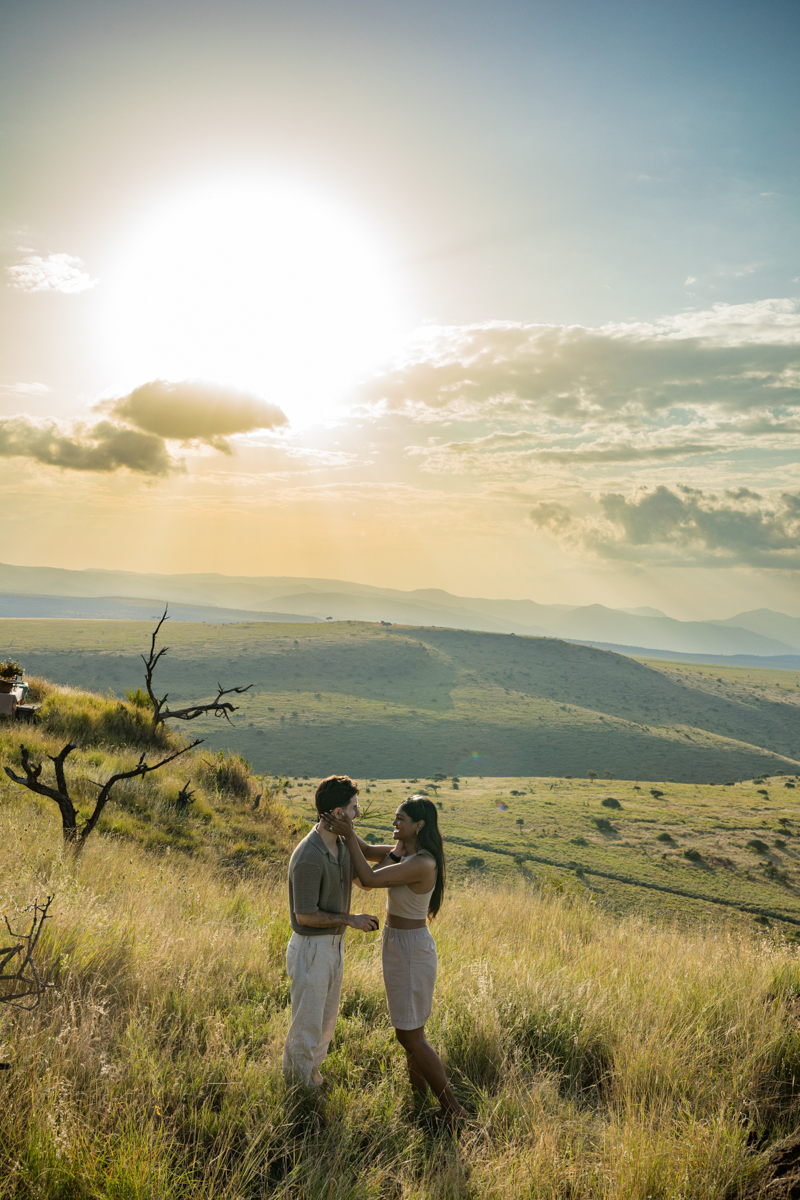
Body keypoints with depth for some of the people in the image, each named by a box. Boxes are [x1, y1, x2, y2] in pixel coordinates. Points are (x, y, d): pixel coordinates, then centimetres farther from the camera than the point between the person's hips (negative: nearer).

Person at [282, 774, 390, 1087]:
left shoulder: (342, 839, -3)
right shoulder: (308, 859, -30)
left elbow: (369, 852, 18)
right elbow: (305, 916, -25)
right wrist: (351, 920, -18)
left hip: (334, 944, 9)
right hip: (311, 948, -9)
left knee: (326, 1020, 23)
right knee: (307, 1023, 7)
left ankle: (310, 1074, 41)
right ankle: (300, 1085, 26)